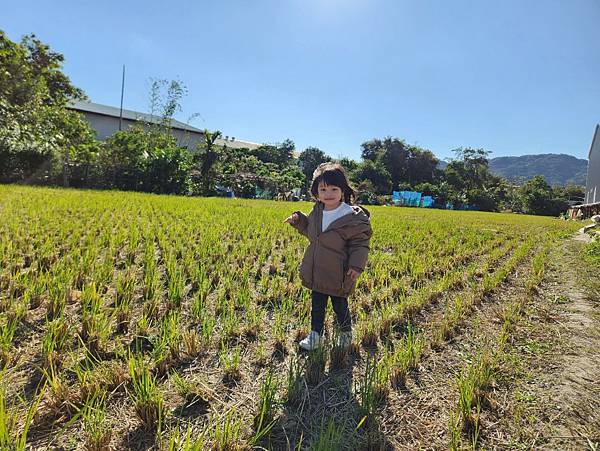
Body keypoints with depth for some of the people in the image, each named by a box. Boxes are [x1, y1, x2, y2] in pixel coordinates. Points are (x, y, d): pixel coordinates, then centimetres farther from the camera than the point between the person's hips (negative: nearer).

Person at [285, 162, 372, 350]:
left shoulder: (352, 216, -17)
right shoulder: (317, 211, 2)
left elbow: (360, 243, -10)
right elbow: (309, 230, 21)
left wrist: (356, 265, -20)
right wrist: (298, 219, 6)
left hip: (338, 275, -5)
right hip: (316, 272, 5)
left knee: (340, 306, 15)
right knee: (317, 305, 17)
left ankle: (346, 333, 41)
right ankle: (315, 335, 33)